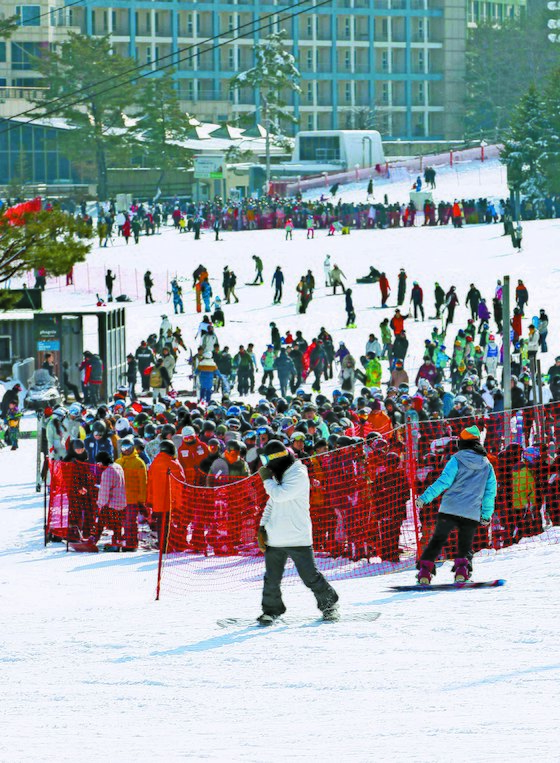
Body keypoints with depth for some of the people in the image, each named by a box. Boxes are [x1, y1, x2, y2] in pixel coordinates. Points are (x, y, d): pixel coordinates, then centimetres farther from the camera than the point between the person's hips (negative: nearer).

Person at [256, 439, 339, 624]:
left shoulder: (298, 476, -15)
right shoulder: (279, 476, 12)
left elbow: (279, 495, -24)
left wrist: (266, 479, -8)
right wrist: (262, 527, 10)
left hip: (298, 539, -7)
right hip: (274, 539, 7)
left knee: (310, 576, 1)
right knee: (271, 579, 6)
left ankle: (328, 604, 20)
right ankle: (271, 610, 19)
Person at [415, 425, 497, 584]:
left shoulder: (457, 459, -2)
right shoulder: (487, 465, 9)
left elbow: (443, 481, -11)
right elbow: (490, 492, 13)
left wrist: (425, 498, -9)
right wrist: (487, 515, 23)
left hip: (450, 510, -2)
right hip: (471, 514, 2)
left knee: (437, 541, 11)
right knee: (465, 547, 14)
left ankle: (424, 571, 2)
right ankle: (462, 569, -13)